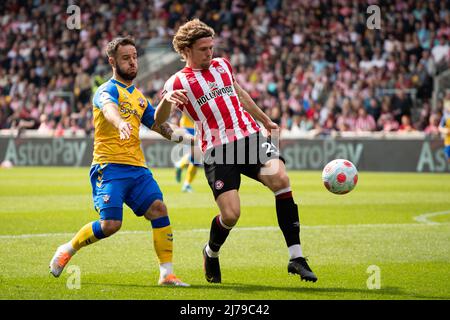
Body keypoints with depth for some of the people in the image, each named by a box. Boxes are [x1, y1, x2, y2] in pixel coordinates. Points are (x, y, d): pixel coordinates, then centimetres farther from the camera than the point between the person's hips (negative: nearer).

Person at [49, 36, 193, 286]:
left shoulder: (139, 97, 20)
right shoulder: (107, 90, -5)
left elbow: (158, 124, 28)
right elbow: (109, 107, -29)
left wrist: (184, 137, 9)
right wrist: (120, 124, -52)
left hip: (137, 167, 7)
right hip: (110, 166, -6)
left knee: (158, 209, -13)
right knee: (110, 224, -16)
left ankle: (166, 273, -9)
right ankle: (67, 250, 11)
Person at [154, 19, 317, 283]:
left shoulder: (222, 65, 18)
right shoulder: (178, 82, 3)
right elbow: (158, 121, -8)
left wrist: (266, 120, 41)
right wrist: (168, 100, -29)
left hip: (251, 136, 4)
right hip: (217, 150, -4)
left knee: (281, 179, -25)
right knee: (231, 214, -16)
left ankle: (296, 258, -22)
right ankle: (211, 253, 22)